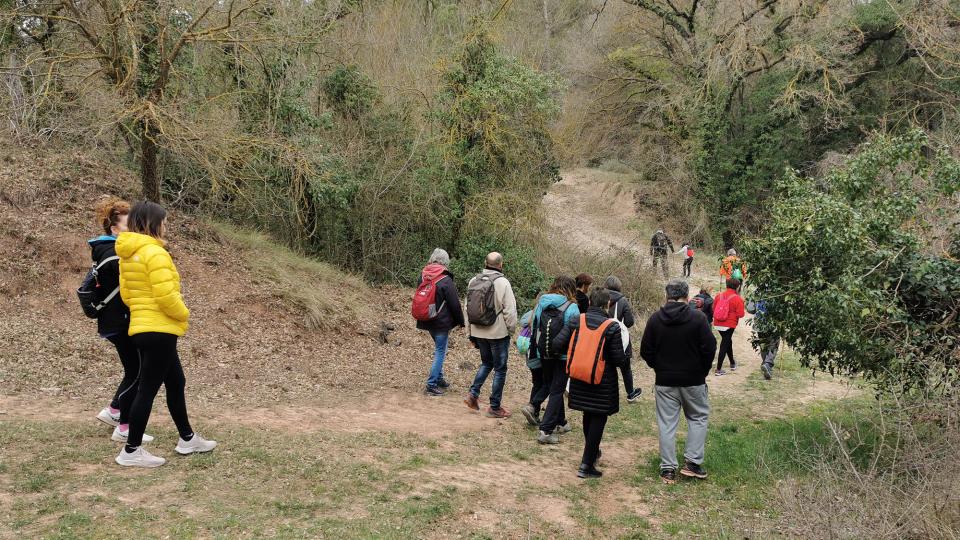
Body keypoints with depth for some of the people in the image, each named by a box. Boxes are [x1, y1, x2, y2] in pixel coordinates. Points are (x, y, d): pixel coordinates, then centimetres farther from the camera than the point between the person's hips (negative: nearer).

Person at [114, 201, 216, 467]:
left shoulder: (129, 255, 12)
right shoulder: (154, 253, -17)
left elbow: (126, 292, 15)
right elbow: (165, 295, -22)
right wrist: (184, 314, -6)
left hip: (142, 328, 10)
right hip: (159, 331, -10)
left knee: (176, 383, 18)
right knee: (148, 389, -2)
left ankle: (187, 438, 28)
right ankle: (131, 451, 5)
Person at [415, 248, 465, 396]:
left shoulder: (422, 277, 2)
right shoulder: (446, 281, -17)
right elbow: (455, 304, -12)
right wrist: (461, 321, 0)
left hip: (427, 321, 7)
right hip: (442, 322, -7)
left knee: (439, 349, 22)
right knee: (440, 352, 0)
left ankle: (439, 379, 28)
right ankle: (431, 386, -1)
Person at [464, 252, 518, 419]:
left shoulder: (473, 281, 4)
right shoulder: (502, 282, -15)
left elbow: (468, 309, 10)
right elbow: (510, 311, -16)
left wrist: (470, 334, 17)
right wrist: (511, 329, -1)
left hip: (478, 332, 6)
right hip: (498, 333, -6)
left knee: (486, 363, 24)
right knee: (500, 369, 7)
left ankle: (473, 394, 11)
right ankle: (495, 407, 12)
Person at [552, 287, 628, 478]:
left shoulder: (576, 321, -4)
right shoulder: (612, 327, -15)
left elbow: (557, 343, -8)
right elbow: (619, 360, -15)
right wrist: (626, 358, 8)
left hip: (579, 379, 5)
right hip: (603, 382, -5)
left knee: (588, 416, 24)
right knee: (598, 420, 7)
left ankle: (593, 452, 43)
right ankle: (586, 465, 8)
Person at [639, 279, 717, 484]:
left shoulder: (655, 319, -3)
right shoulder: (698, 318, -10)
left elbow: (645, 351, -1)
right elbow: (710, 348, -10)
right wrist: (702, 371, 5)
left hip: (665, 381, 2)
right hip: (693, 380, -1)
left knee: (667, 424, 6)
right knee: (699, 418, 16)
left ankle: (668, 469, 7)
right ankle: (692, 462, 9)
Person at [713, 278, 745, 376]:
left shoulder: (719, 296, 3)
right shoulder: (737, 299, -12)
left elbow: (714, 309, 10)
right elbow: (740, 314, -13)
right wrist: (743, 312, 8)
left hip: (718, 324, 6)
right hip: (729, 325, -6)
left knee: (728, 341, 25)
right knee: (724, 345, -1)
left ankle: (732, 363, 40)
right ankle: (719, 369, -3)